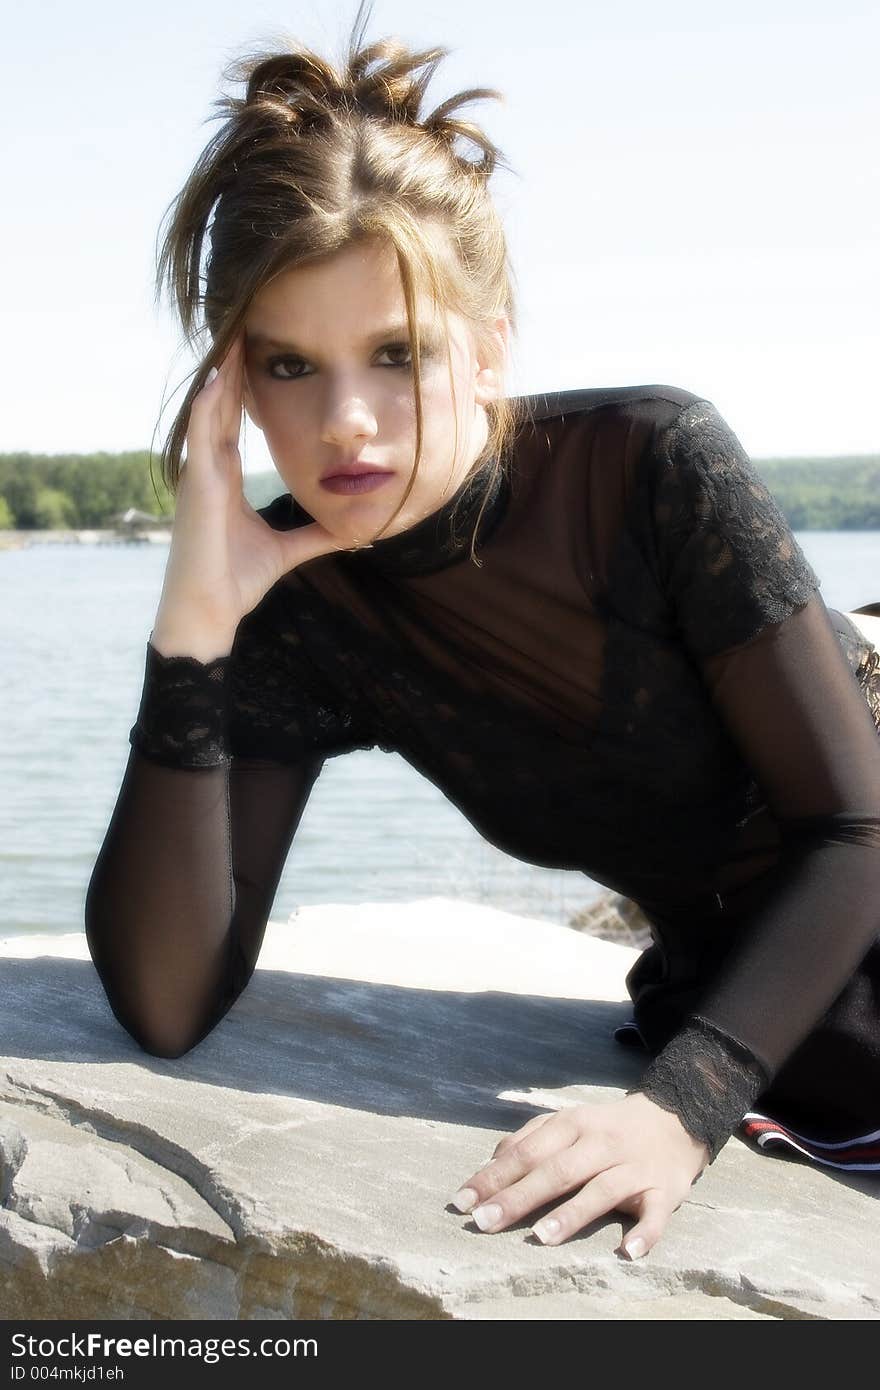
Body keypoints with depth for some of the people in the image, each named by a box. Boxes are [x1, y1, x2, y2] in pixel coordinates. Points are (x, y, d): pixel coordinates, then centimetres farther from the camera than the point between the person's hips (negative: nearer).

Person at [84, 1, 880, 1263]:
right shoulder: (298, 606, -13)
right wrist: (192, 628, -28)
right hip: (739, 995, 2)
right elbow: (168, 1006, -20)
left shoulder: (655, 461, -22)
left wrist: (685, 1101, -33)